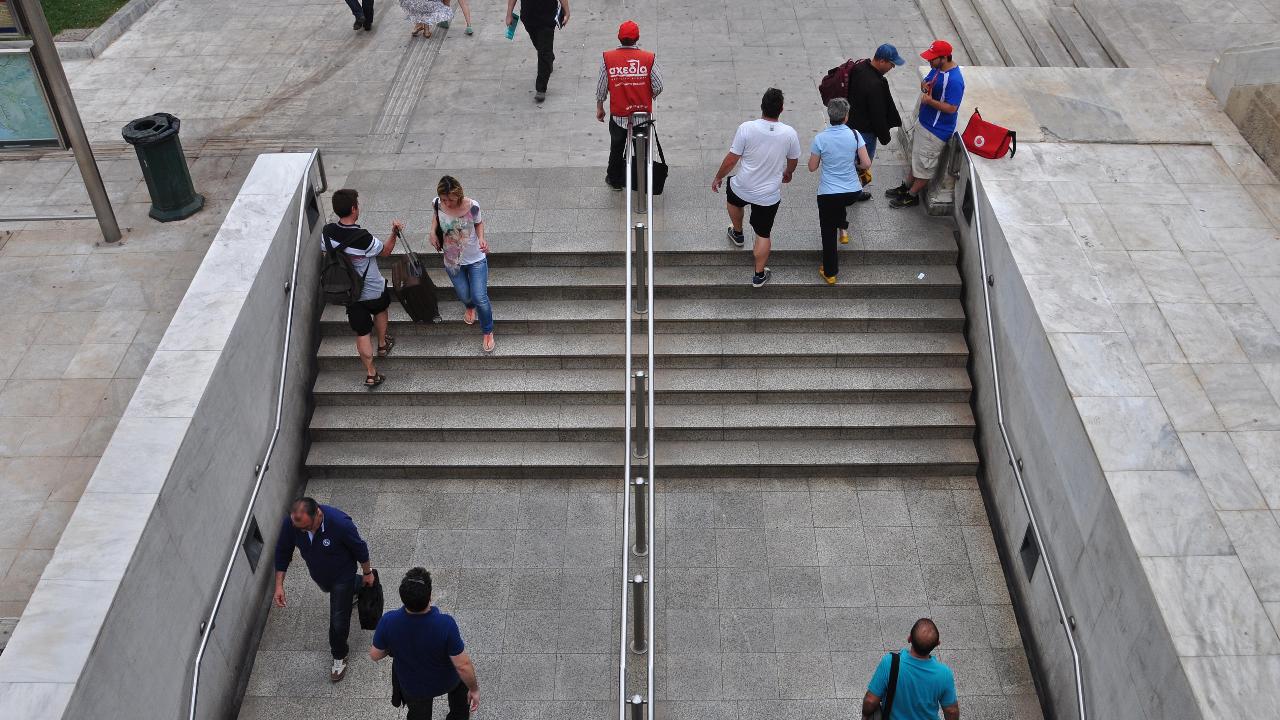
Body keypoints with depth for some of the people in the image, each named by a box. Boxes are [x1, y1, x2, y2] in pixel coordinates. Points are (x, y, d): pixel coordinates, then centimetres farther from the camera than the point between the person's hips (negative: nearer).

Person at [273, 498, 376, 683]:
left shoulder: (340, 523, -42)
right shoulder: (290, 522, -31)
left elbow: (359, 548, -22)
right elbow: (283, 551, -11)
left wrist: (367, 573, -7)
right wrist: (279, 585, -13)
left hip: (342, 575, -5)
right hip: (318, 574, 5)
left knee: (338, 621, 3)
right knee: (331, 592, 35)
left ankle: (339, 657, 31)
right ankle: (352, 593, 70)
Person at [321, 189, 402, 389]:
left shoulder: (327, 232, -15)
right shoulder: (363, 238, -31)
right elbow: (385, 252, -12)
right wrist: (394, 233, -5)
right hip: (373, 290, -3)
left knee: (362, 333, 12)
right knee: (380, 310, 32)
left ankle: (370, 374, 18)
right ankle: (383, 345, 51)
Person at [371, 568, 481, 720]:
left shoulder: (388, 622, -33)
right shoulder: (445, 625, -39)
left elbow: (375, 655, -13)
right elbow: (463, 666, -29)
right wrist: (474, 688, -10)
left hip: (412, 688, 1)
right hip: (446, 682, -1)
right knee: (461, 674, 33)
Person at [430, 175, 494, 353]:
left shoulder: (472, 206, -26)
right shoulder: (437, 204, -18)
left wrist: (481, 239, -23)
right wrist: (433, 231, -10)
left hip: (476, 260, -3)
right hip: (452, 261, 3)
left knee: (480, 298, -4)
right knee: (464, 296, 17)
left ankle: (488, 332, 23)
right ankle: (470, 307, 58)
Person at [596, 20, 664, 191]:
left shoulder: (607, 58, -12)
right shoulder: (649, 58, -14)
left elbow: (601, 87, -4)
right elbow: (658, 87, -11)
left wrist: (599, 108, 11)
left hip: (618, 115, 0)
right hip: (643, 113, 0)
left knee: (616, 147, 22)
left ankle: (614, 180, 37)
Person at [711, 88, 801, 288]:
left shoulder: (746, 128, -20)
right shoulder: (789, 133, -13)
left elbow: (731, 159, -13)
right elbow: (793, 161, 5)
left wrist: (718, 178, 5)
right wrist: (788, 173, 28)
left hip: (742, 188, 0)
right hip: (770, 195, 0)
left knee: (732, 197, 36)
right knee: (763, 234, 16)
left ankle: (737, 234, 53)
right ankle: (759, 275, 24)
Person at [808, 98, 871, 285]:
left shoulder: (820, 139, -13)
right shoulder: (854, 135, -9)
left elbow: (812, 167, -3)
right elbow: (866, 164, -7)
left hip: (828, 194, -2)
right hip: (853, 192, 2)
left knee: (828, 233, 13)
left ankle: (830, 273, 22)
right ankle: (843, 228, 39)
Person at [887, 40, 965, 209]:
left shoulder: (954, 80, -29)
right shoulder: (937, 68, -1)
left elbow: (951, 108, -29)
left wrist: (930, 101, -28)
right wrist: (924, 85, -8)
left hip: (936, 130, -9)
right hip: (923, 121, 9)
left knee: (924, 164, 7)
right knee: (916, 157, 24)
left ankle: (912, 196, 22)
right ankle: (906, 186, 41)